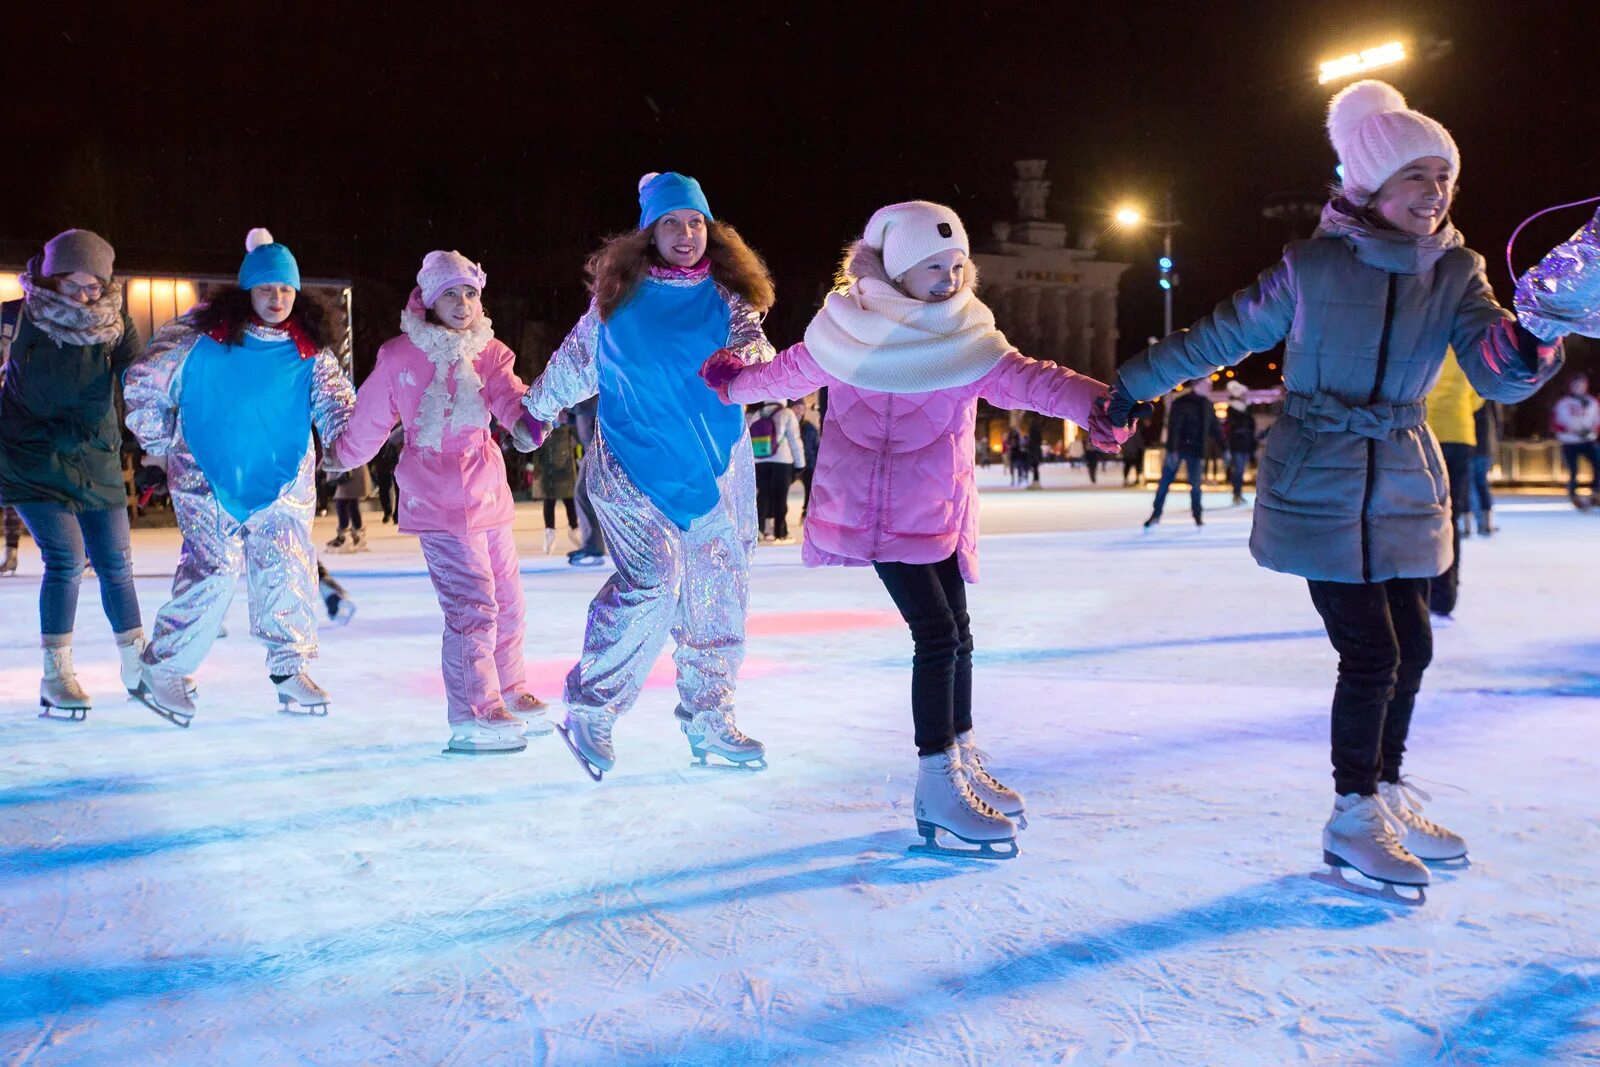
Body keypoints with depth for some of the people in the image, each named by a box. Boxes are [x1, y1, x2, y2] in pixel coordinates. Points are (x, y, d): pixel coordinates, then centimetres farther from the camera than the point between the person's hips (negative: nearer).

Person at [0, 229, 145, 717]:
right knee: (66, 557, -14)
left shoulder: (115, 326, -5)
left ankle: (138, 666, 22)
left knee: (115, 563, 6)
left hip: (95, 462, 3)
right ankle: (55, 676, -1)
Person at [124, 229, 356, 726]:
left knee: (289, 572, -1)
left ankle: (291, 669, 15)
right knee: (212, 572, -9)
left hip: (285, 483, 3)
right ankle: (161, 671, 6)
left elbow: (334, 401, -7)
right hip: (208, 480, -3)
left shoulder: (311, 352, 1)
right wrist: (159, 445, 6)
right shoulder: (202, 335, -6)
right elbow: (144, 382, 1)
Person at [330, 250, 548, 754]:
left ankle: (511, 694, 33)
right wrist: (341, 457, 19)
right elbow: (370, 418, 7)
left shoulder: (490, 353, 5)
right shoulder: (400, 356, -6)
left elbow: (507, 393, -13)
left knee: (507, 602, 15)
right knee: (473, 605, -15)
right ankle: (473, 716, -8)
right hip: (437, 495, -5)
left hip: (489, 491, 6)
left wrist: (525, 418, -35)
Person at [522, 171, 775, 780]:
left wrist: (747, 356, -32)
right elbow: (575, 364, 13)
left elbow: (754, 343, -9)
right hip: (633, 466, -3)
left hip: (717, 468, 3)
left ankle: (709, 720, 23)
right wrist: (534, 410, 22)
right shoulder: (618, 297, 1)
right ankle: (590, 709, -6)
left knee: (719, 596, 7)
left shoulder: (727, 295, 4)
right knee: (654, 577, -20)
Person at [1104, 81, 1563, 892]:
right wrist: (1132, 386, 5)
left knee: (1411, 648, 9)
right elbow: (1221, 337, -1)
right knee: (1372, 652, -7)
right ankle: (1353, 820, 11)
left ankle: (1388, 795, 30)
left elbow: (1495, 373, -14)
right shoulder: (1314, 267, -12)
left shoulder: (1457, 271, -1)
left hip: (1403, 483, 5)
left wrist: (1527, 348, -38)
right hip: (1319, 486, -5)